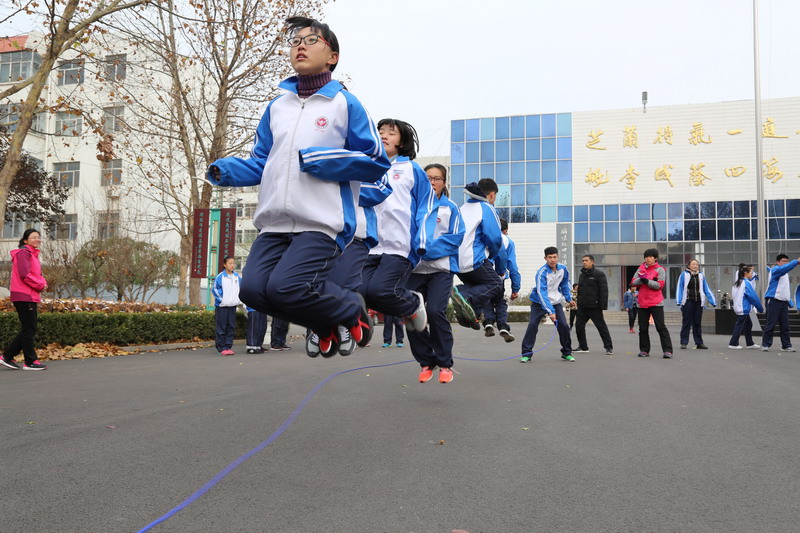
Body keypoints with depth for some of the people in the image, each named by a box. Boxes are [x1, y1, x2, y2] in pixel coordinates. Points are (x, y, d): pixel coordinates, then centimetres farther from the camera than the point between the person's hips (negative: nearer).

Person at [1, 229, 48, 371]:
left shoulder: (33, 254, 19)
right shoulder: (23, 253, -11)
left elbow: (36, 275, 23)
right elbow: (24, 275, -21)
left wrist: (43, 282, 2)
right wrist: (40, 285, -12)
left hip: (31, 297, 10)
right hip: (24, 296, -10)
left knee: (28, 329, 13)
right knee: (29, 329, -4)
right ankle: (30, 362, 3)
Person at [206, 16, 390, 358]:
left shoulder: (345, 104, 2)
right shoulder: (276, 107, 18)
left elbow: (377, 162, -1)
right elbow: (260, 163, 21)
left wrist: (323, 160, -12)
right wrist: (227, 170, 1)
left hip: (322, 221, -6)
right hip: (275, 223, 6)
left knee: (287, 287, -22)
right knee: (254, 289, -9)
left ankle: (352, 310, 8)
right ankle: (327, 323, 16)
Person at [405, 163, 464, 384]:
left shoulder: (450, 208, 3)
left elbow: (455, 237, -4)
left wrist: (428, 249, -15)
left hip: (441, 268, -2)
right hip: (414, 268, 3)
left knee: (435, 311, -18)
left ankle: (445, 364, -1)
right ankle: (425, 363, 16)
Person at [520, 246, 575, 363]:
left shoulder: (563, 269, -6)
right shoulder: (541, 272, -25)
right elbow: (541, 293, -32)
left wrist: (569, 299, 13)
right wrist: (550, 311, -38)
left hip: (556, 302, 4)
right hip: (539, 302, -4)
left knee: (564, 326, -5)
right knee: (532, 325, -17)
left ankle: (567, 353, 13)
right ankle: (526, 353, -8)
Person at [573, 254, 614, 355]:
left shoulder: (599, 274, -5)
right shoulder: (582, 275, 17)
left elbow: (604, 290, -11)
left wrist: (603, 305, -17)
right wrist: (578, 304, 17)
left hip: (594, 306, -7)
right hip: (582, 307, 7)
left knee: (601, 326, -3)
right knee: (579, 326, 6)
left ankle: (609, 347, 4)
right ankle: (583, 347, 18)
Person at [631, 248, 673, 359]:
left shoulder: (660, 270, -1)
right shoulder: (641, 269, 13)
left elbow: (660, 285, -11)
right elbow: (633, 282, 3)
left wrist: (647, 281, -22)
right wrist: (641, 279, -15)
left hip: (656, 303, -5)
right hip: (642, 303, 5)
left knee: (661, 327, -8)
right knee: (643, 328, 9)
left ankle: (667, 351, -8)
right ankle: (644, 350, 18)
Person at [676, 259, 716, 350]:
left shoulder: (701, 276, 11)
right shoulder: (684, 275, 0)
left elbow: (706, 289, 13)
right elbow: (680, 288, -3)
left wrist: (712, 301, 8)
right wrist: (678, 301, -12)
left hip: (698, 302, 4)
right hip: (688, 301, -3)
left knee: (697, 323, 9)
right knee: (686, 322, -1)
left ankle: (699, 343, 13)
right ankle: (684, 343, 3)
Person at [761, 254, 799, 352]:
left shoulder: (785, 274, 22)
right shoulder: (775, 270, -4)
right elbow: (784, 268, -28)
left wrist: (790, 302, 18)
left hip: (784, 301, 8)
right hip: (774, 301, -8)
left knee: (785, 325, 5)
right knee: (771, 325, -6)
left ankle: (786, 346, 8)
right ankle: (765, 345, 0)